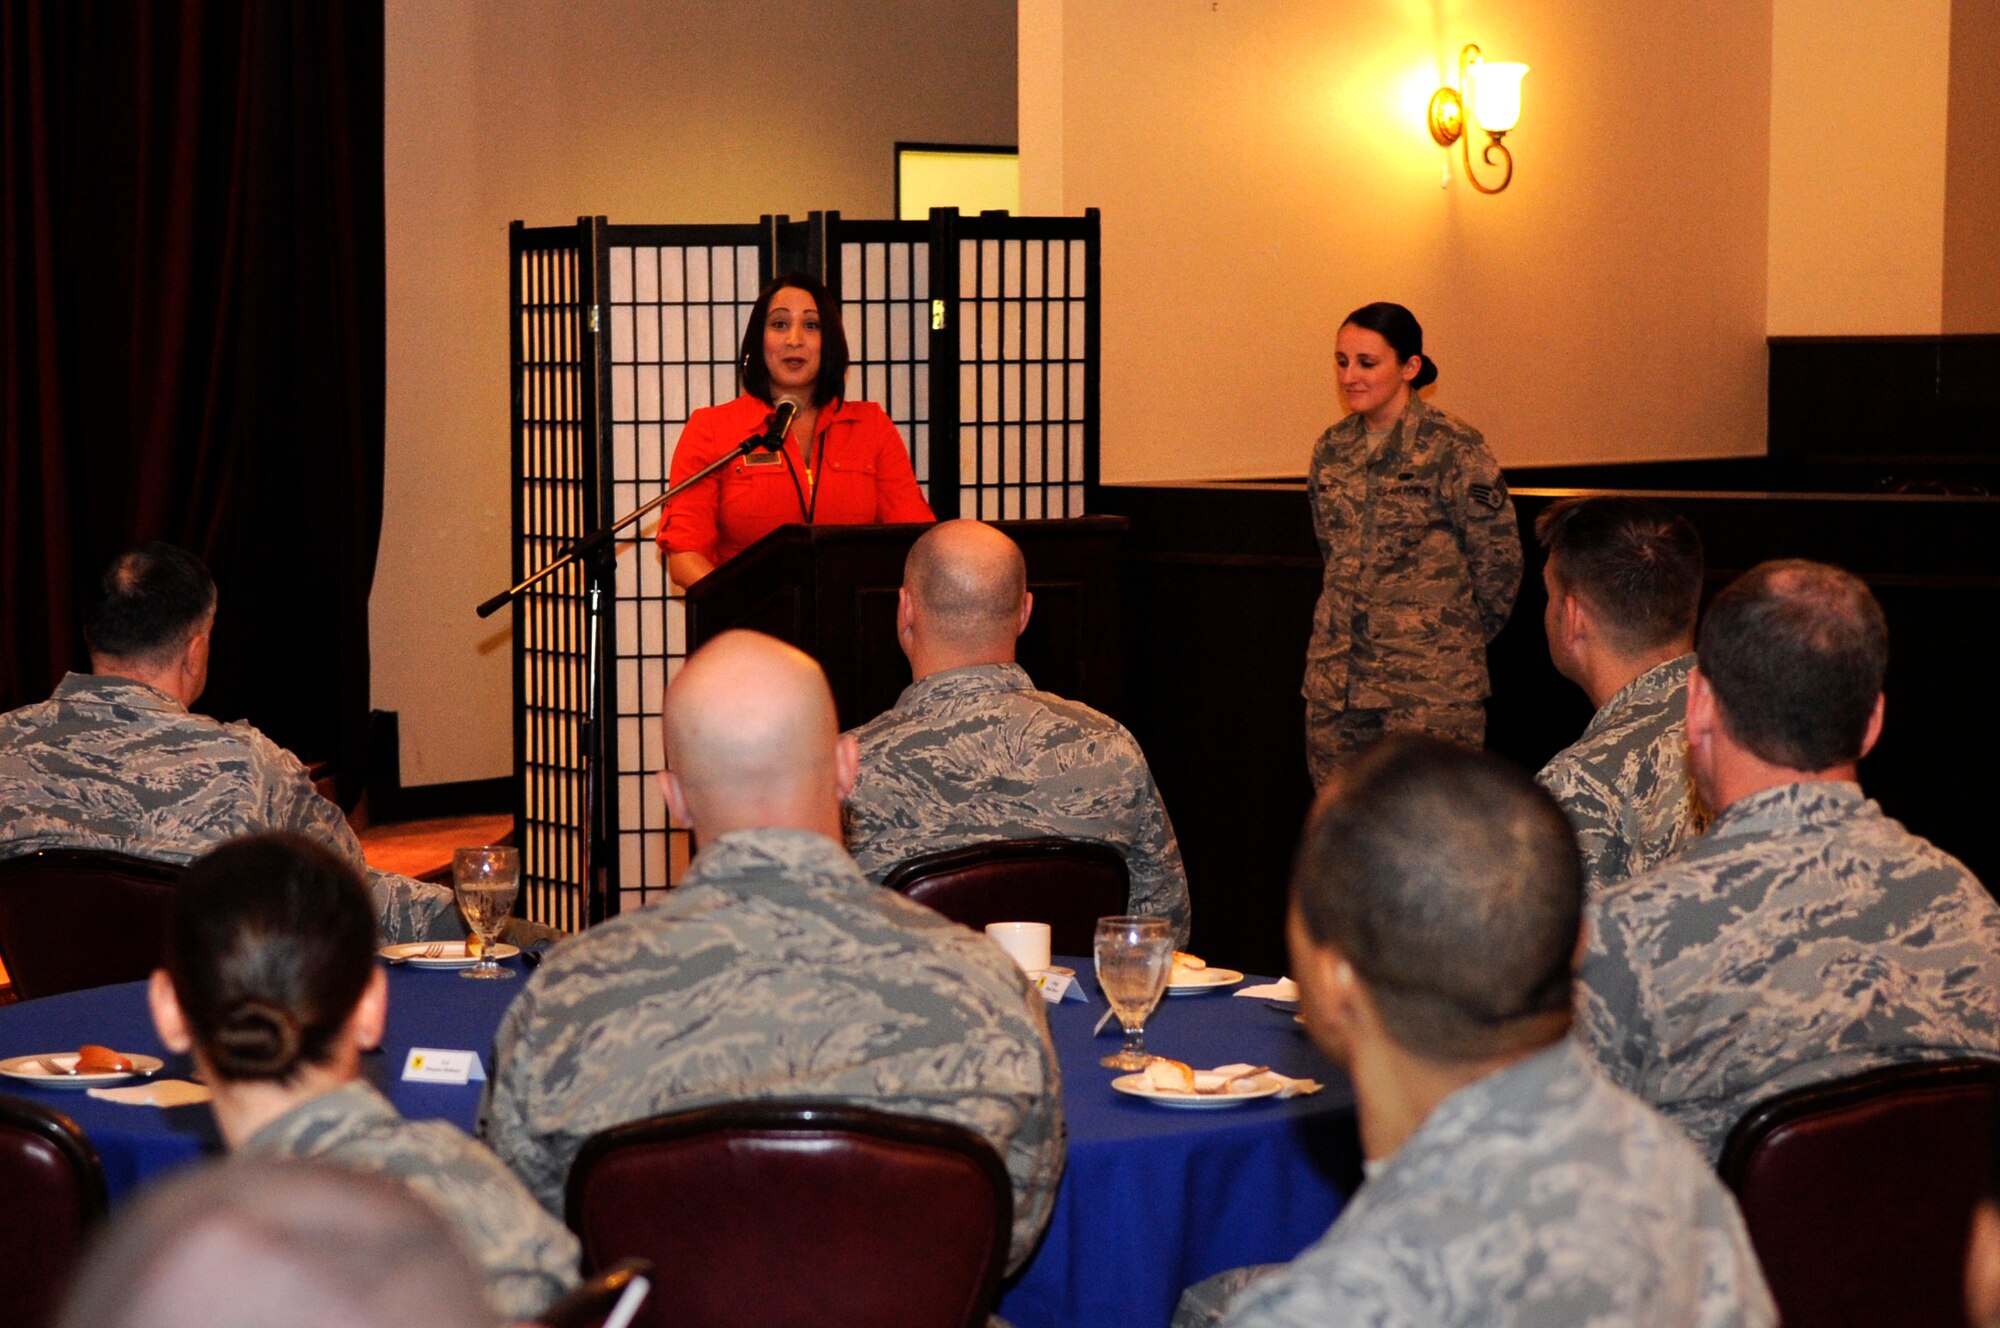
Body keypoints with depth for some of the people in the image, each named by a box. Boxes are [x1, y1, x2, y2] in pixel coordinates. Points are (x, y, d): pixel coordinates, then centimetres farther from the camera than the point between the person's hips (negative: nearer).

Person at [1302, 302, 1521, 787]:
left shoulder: (1452, 448, -7)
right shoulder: (1332, 449, 11)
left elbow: (1500, 559, -2)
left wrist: (1459, 635, 7)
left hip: (1430, 684, -6)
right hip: (1335, 680, 6)